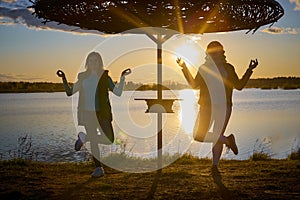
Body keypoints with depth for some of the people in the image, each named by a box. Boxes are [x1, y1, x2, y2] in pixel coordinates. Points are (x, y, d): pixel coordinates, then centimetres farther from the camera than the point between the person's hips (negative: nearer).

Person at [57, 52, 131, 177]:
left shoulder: (104, 77, 3)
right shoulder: (83, 77, 9)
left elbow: (118, 92, -1)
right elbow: (69, 92, 10)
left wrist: (122, 78, -9)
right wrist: (64, 79, 0)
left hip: (102, 113, -1)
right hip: (87, 114, 1)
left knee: (109, 140, -7)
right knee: (93, 142, 2)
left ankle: (84, 137, 17)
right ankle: (99, 168, 15)